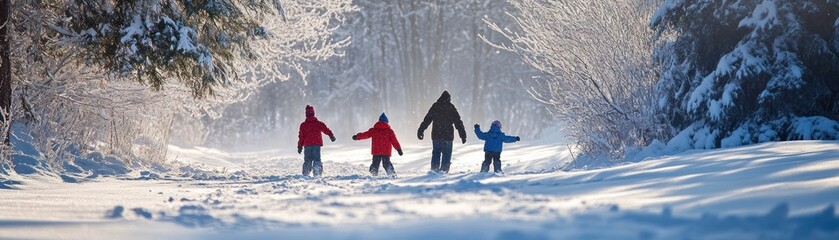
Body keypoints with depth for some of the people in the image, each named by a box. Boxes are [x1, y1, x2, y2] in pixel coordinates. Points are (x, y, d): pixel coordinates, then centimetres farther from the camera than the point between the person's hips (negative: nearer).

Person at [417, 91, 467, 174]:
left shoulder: (435, 106, 5)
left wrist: (420, 131, 13)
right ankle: (444, 169, -3)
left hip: (436, 136, 2)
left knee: (436, 152, 13)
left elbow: (426, 120, 7)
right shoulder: (451, 108, -1)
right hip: (448, 136, -2)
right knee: (446, 154, 5)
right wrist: (463, 135, 4)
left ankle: (434, 169, 8)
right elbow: (458, 122, 1)